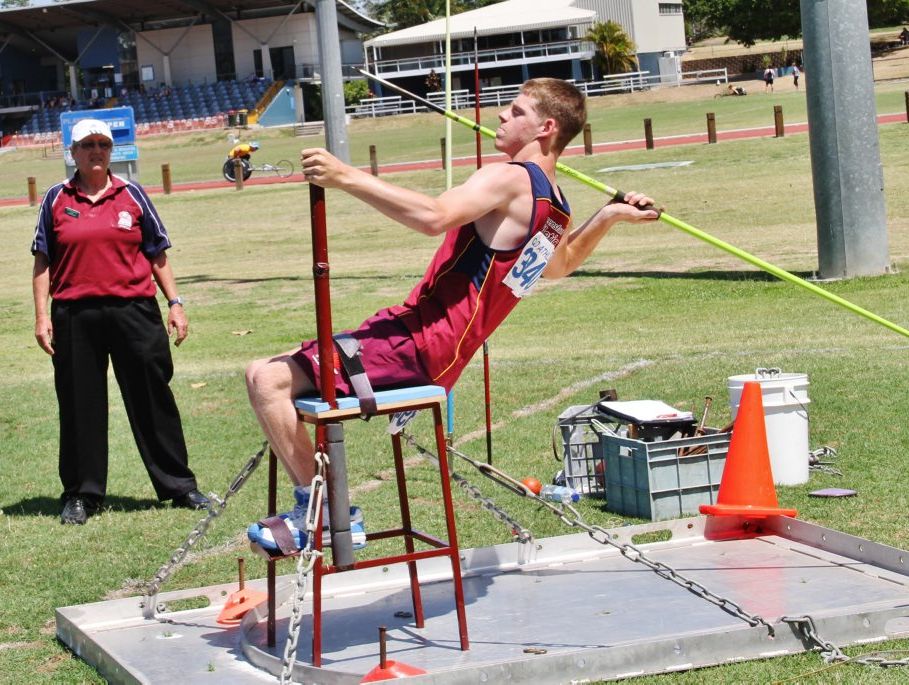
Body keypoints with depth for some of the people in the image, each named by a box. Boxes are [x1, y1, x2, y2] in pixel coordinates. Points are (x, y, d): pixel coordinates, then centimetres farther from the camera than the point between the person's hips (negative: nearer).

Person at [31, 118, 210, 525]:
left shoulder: (132, 195, 8)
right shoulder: (57, 200, 7)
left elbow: (157, 255, 12)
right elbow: (43, 262, 8)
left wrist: (174, 302, 5)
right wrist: (41, 315, 1)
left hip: (134, 311, 0)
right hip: (75, 316, 0)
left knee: (153, 399, 4)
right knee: (80, 404, 5)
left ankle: (179, 486, 14)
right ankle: (81, 494, 17)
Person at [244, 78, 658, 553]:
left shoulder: (509, 180, -13)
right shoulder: (553, 206, 16)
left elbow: (434, 217, -32)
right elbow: (558, 264, 40)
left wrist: (347, 178, -34)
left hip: (416, 344, -11)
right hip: (441, 361, 11)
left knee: (266, 379, -19)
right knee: (283, 368, 22)